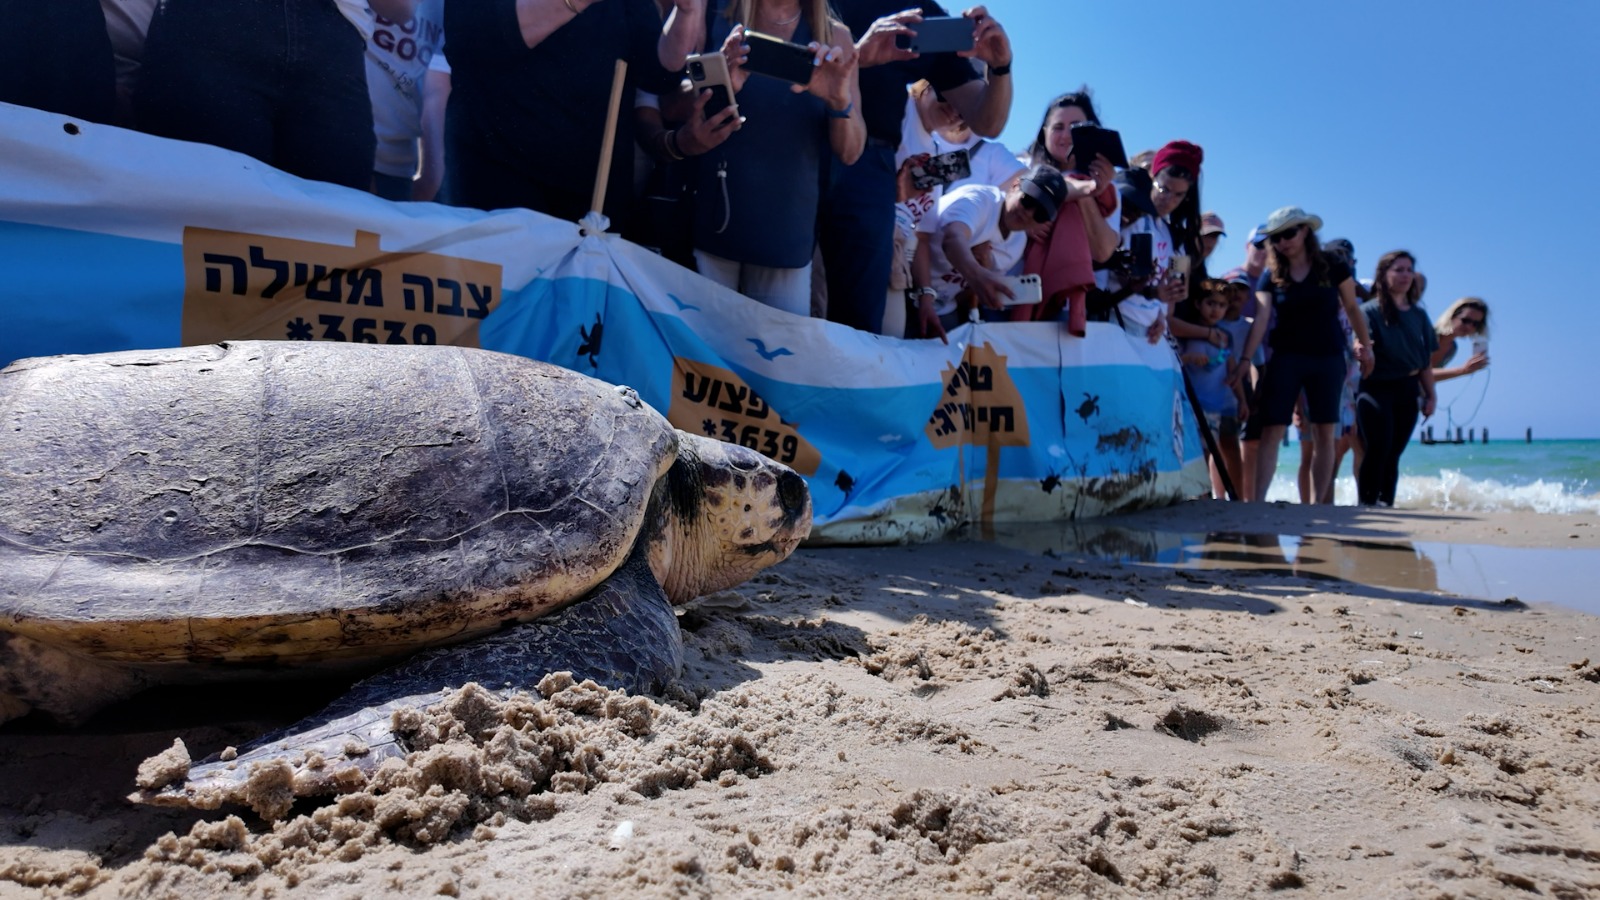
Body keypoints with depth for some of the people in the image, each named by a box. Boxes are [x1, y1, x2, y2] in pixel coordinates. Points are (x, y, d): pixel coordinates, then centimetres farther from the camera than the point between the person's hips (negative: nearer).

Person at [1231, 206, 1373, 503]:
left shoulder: (1332, 266, -1)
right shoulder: (1271, 276, 1)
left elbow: (1352, 307, 9)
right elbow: (1261, 319, -8)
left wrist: (1365, 346, 13)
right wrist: (1245, 359, -19)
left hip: (1328, 358, 0)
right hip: (1285, 358, 0)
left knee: (1325, 432, 2)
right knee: (1271, 430, -7)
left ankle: (1316, 503, 8)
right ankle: (1258, 501, -9)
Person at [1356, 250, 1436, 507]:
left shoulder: (1419, 315, 13)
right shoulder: (1370, 310, -4)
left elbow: (1426, 360, 14)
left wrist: (1430, 394, 10)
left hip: (1408, 390, 5)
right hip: (1377, 389, -5)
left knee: (1393, 453, 7)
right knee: (1378, 449, -11)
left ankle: (1386, 504, 12)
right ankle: (1366, 503, -5)